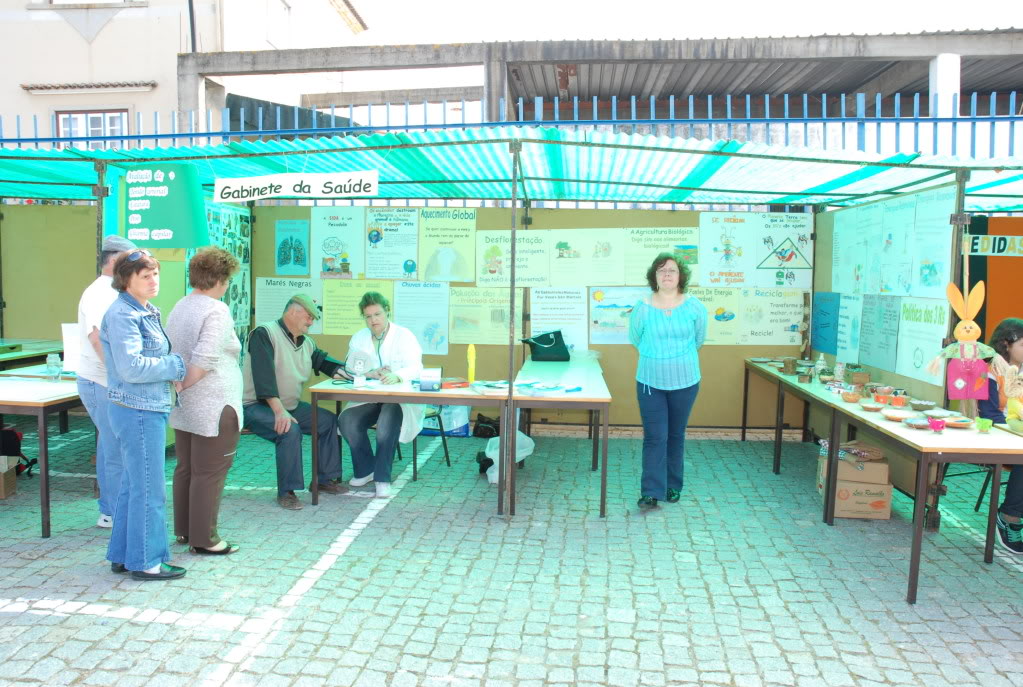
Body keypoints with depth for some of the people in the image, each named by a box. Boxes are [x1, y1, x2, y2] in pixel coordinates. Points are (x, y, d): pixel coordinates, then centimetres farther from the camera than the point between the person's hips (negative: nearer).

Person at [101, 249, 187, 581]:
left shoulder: (147, 312, 13)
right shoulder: (122, 315, -16)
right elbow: (131, 367, -24)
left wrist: (173, 367, 0)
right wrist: (177, 366, -14)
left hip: (149, 408, 10)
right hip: (138, 409, -10)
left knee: (133, 485, 17)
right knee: (149, 489, -1)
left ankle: (122, 555, 29)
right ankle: (145, 561, 11)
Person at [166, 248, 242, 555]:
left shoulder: (180, 307, 10)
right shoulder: (217, 311, -17)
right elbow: (203, 360, -24)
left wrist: (177, 387, 15)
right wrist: (182, 387, -12)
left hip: (184, 407, 9)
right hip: (213, 407, -9)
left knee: (185, 468, 17)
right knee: (209, 474, 0)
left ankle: (184, 530, 29)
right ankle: (204, 538, 8)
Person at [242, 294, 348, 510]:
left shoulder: (307, 343, 8)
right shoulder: (265, 334, -17)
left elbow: (323, 361, 21)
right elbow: (264, 375, -27)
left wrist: (339, 371, -3)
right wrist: (279, 411, -34)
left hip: (290, 405, 9)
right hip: (256, 405, -9)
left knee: (329, 420, 3)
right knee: (290, 430, -32)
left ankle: (324, 479, 11)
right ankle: (286, 492, -19)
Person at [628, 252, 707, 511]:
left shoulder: (694, 306, -6)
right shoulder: (643, 308, -8)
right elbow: (634, 339, 9)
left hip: (685, 381, 1)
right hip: (650, 382, -1)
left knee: (676, 435, 13)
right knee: (654, 437, -3)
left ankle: (673, 486, 27)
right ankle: (651, 492, 1)